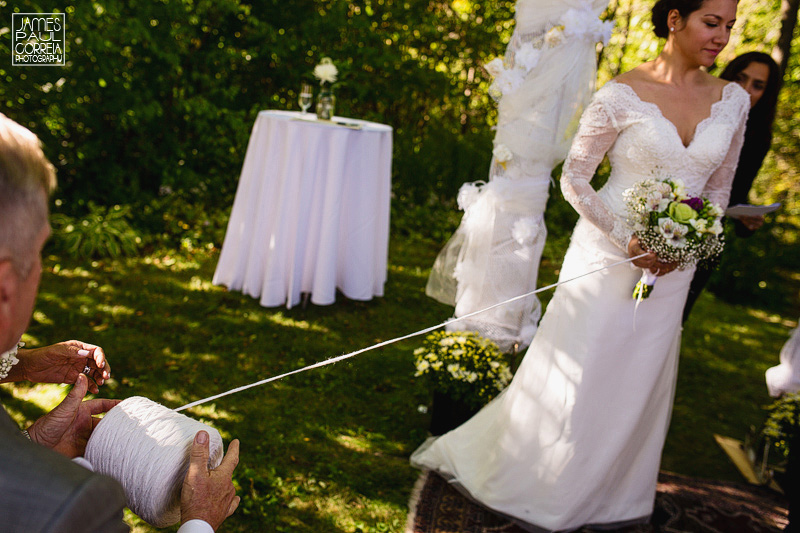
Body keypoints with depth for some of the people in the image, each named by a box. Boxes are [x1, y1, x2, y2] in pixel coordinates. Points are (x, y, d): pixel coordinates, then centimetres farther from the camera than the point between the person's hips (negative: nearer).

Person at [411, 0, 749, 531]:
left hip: (672, 264, 4)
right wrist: (627, 239, -16)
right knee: (573, 373, 6)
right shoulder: (622, 95, -12)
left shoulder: (733, 100, 2)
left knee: (639, 381, 14)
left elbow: (719, 187, 11)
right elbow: (574, 178, -7)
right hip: (607, 250, -4)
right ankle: (536, 489, 29)